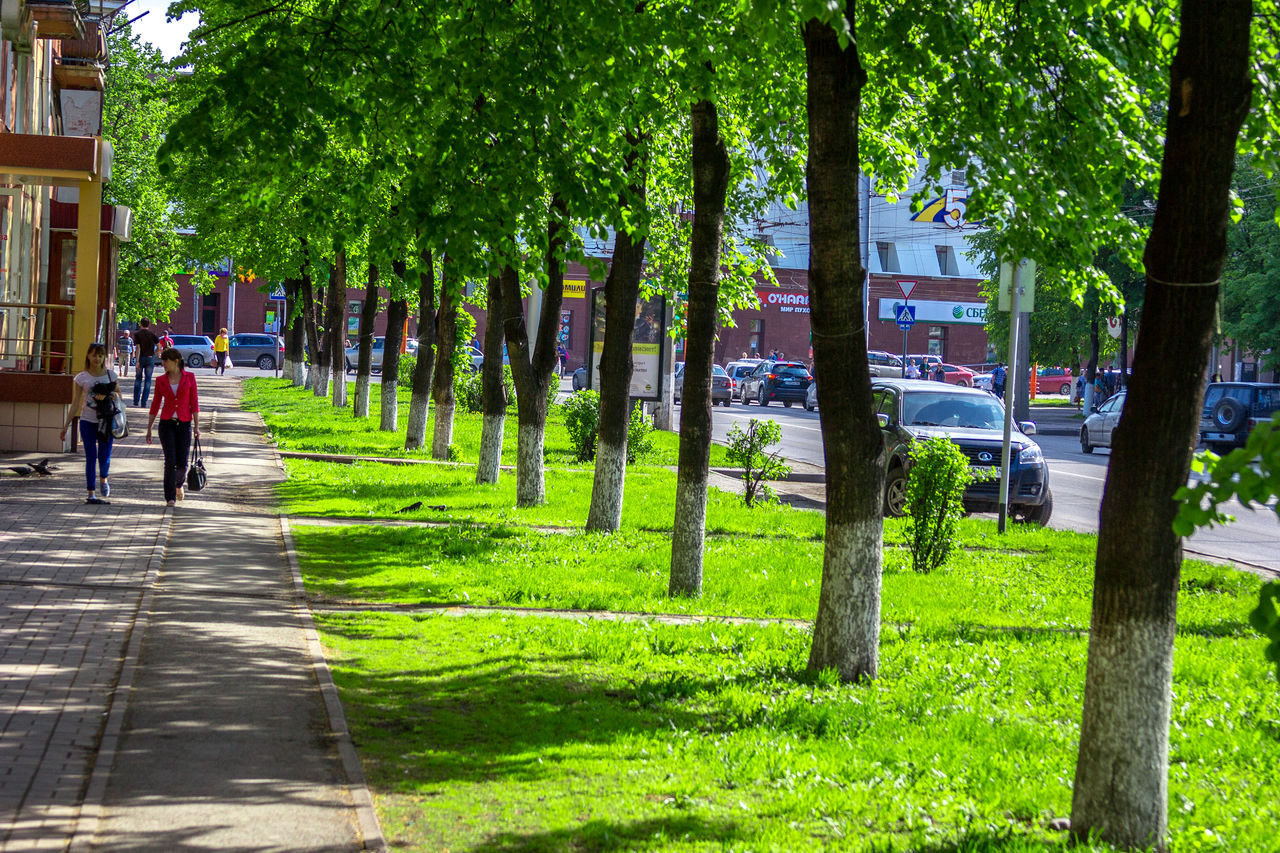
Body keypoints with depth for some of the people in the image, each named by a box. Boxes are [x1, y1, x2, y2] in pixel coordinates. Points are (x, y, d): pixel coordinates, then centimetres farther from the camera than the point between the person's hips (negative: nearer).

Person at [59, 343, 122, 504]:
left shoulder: (110, 375, 4)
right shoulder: (82, 377, 1)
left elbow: (119, 395, 12)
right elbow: (75, 404, 3)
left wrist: (113, 395, -13)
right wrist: (66, 426, 1)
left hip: (105, 422, 1)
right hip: (88, 421, -1)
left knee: (104, 458, -2)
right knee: (91, 457, -1)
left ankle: (103, 479, 32)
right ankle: (91, 494, 4)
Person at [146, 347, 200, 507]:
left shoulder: (189, 377, 1)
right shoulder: (161, 381, 5)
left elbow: (194, 403, 0)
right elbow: (155, 405, 11)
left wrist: (196, 426, -5)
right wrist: (149, 428, 11)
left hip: (184, 424, 0)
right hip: (167, 423, 1)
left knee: (182, 464, 0)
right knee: (170, 461, -11)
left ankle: (178, 484, 33)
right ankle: (170, 497, -3)